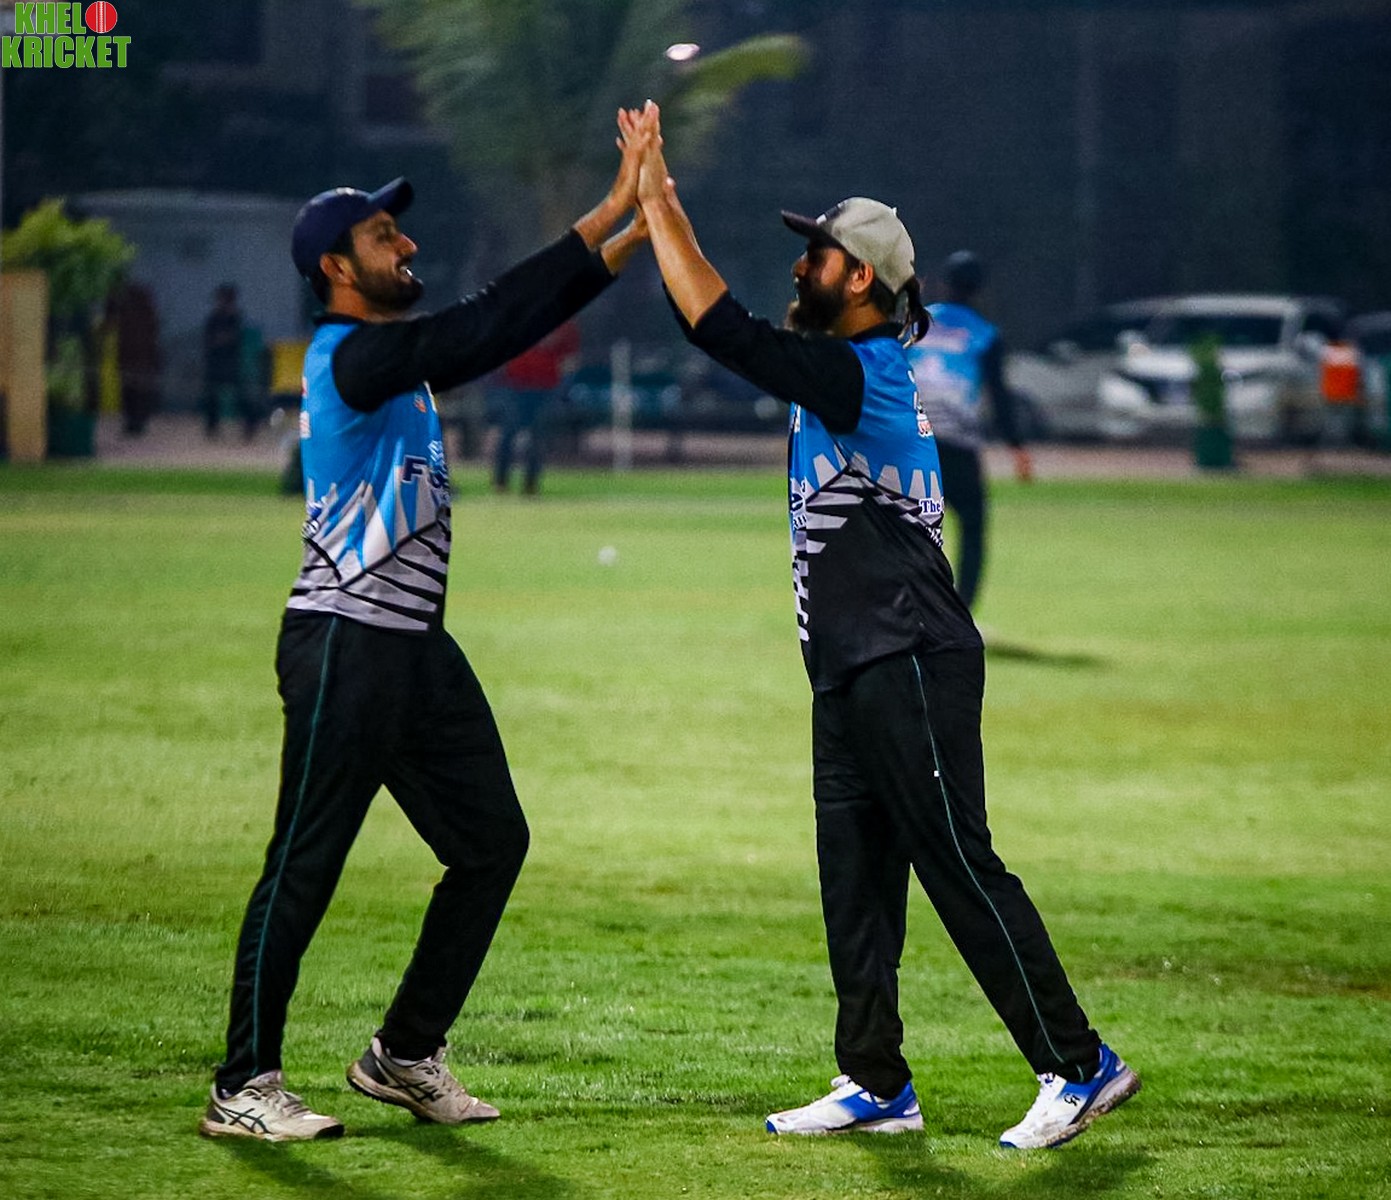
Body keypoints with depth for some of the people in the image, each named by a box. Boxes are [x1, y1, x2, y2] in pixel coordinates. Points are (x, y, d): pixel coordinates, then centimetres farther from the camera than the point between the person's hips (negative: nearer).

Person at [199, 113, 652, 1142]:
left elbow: (524, 324, 14)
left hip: (420, 649, 10)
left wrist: (637, 230, 4)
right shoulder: (352, 355, -14)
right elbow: (492, 323, -24)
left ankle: (405, 1055, 21)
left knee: (493, 841, 11)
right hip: (345, 643, -10)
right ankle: (244, 1088, 0)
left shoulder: (402, 356, 16)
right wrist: (611, 212, -24)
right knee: (306, 864, -6)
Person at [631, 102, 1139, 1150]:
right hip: (855, 672, 10)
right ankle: (877, 1087, 15)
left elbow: (723, 329, -21)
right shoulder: (845, 371, 13)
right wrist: (661, 203, 13)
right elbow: (729, 327, 20)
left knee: (961, 869, -9)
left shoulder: (858, 376, -16)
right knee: (855, 884, 10)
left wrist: (655, 205, -14)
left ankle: (1079, 1066, -6)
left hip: (910, 668, -10)